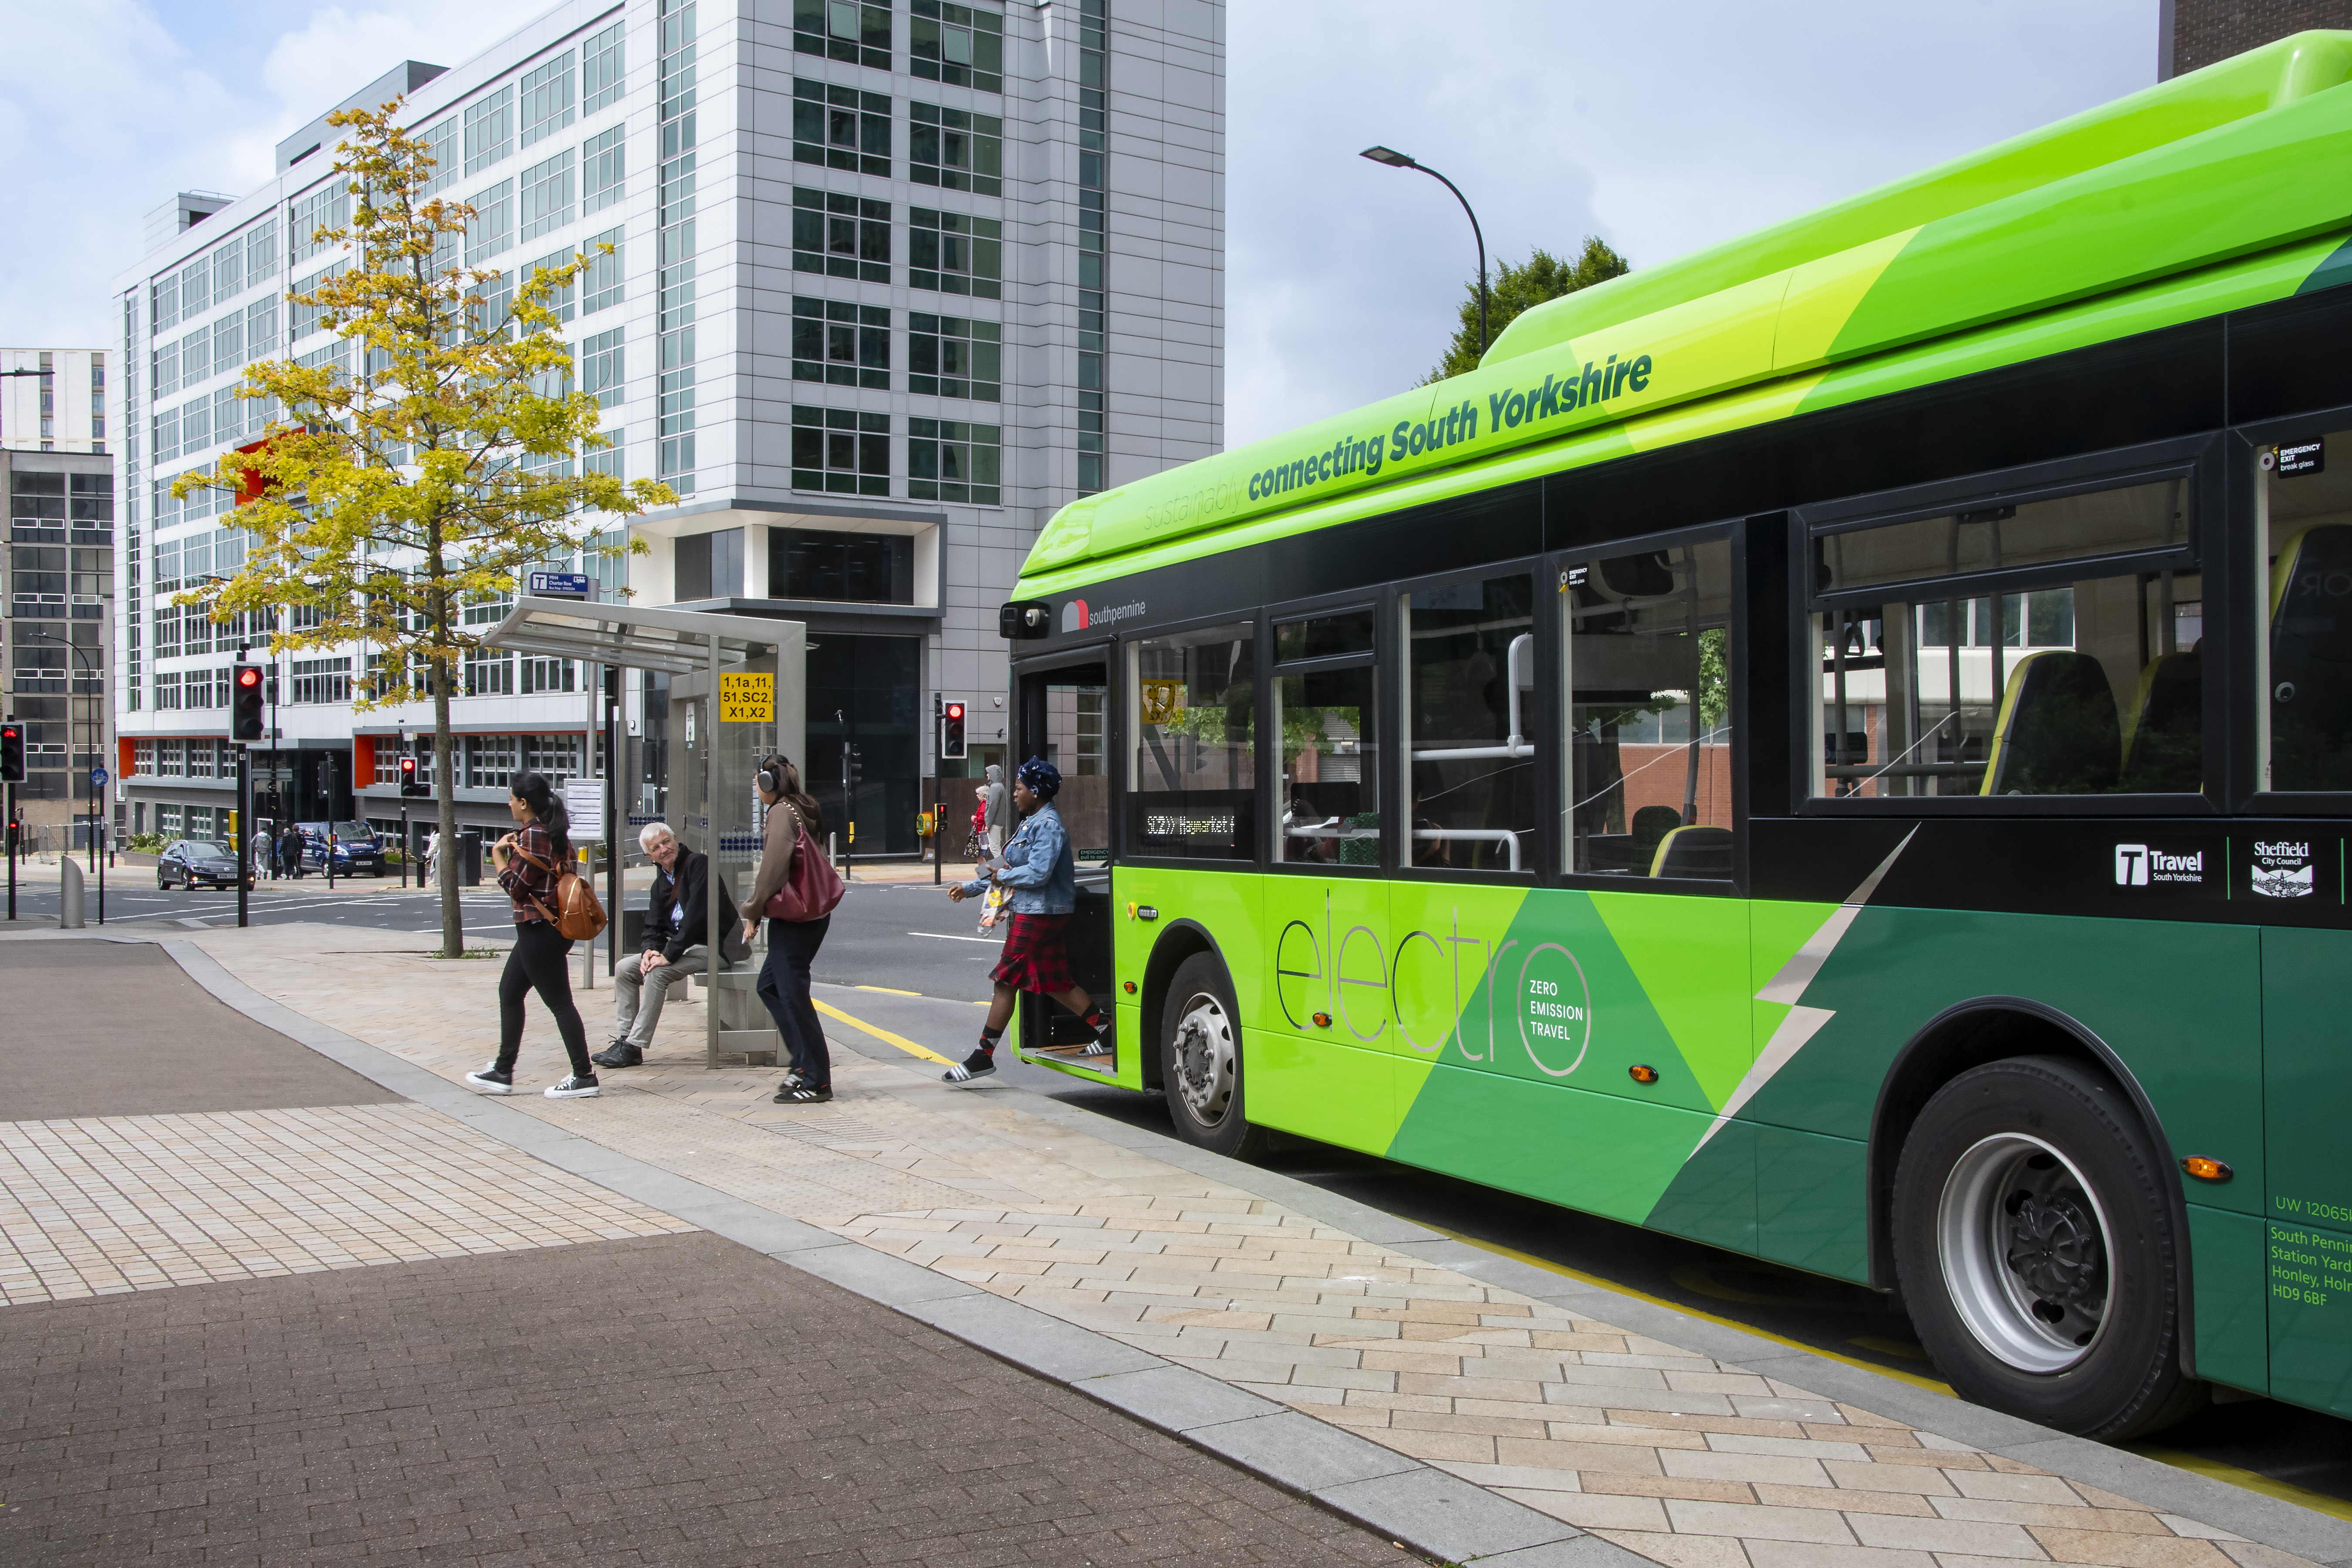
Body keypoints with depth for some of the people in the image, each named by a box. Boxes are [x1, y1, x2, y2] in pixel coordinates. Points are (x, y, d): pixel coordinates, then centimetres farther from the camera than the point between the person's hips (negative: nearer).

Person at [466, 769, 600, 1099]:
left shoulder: (532, 835, -17)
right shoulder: (555, 833, 12)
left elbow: (515, 887, -16)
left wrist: (498, 854, -3)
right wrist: (513, 850, 14)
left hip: (539, 930, -11)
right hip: (551, 927, 11)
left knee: (559, 1002, -6)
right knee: (509, 992, 17)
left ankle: (584, 1077, -2)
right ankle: (503, 1072, 23)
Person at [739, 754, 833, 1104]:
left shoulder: (782, 812, -13)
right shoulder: (803, 809, 15)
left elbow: (774, 868, -20)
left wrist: (753, 912, -8)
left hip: (792, 917, -10)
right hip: (813, 914, 10)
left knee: (793, 994, -5)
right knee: (769, 985, 18)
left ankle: (817, 1081, -2)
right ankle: (805, 1060, 16)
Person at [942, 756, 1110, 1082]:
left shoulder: (1048, 825, -16)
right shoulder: (1031, 823, 16)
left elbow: (1038, 873, -25)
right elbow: (1006, 867, 21)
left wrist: (1003, 876, -11)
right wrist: (969, 888, 18)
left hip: (1040, 915, -10)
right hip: (1035, 912, 10)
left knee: (1006, 980, -5)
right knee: (1054, 981, 13)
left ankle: (983, 1057, 1)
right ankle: (1104, 1029, 16)